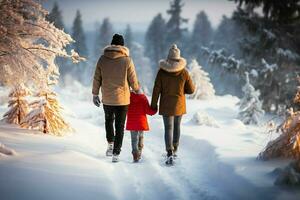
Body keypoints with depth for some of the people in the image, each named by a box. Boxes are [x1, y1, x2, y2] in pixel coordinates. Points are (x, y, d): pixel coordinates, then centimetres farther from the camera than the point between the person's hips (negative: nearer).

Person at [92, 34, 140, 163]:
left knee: (109, 120, 26)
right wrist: (137, 90, 15)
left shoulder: (103, 59, -3)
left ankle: (110, 144, 14)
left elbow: (97, 79, 2)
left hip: (107, 99, 2)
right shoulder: (127, 60, -10)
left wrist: (95, 94, 13)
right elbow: (133, 80, -4)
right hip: (122, 98, -2)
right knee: (120, 125, 7)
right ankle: (116, 153, 4)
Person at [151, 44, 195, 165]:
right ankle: (174, 150, 34)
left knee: (168, 128, -1)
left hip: (166, 105, -2)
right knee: (177, 126, 20)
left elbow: (156, 89, -6)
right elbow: (191, 90, -2)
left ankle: (170, 154, -15)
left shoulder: (162, 71, -10)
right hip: (179, 105, 2)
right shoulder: (184, 72, -7)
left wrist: (153, 105, 3)